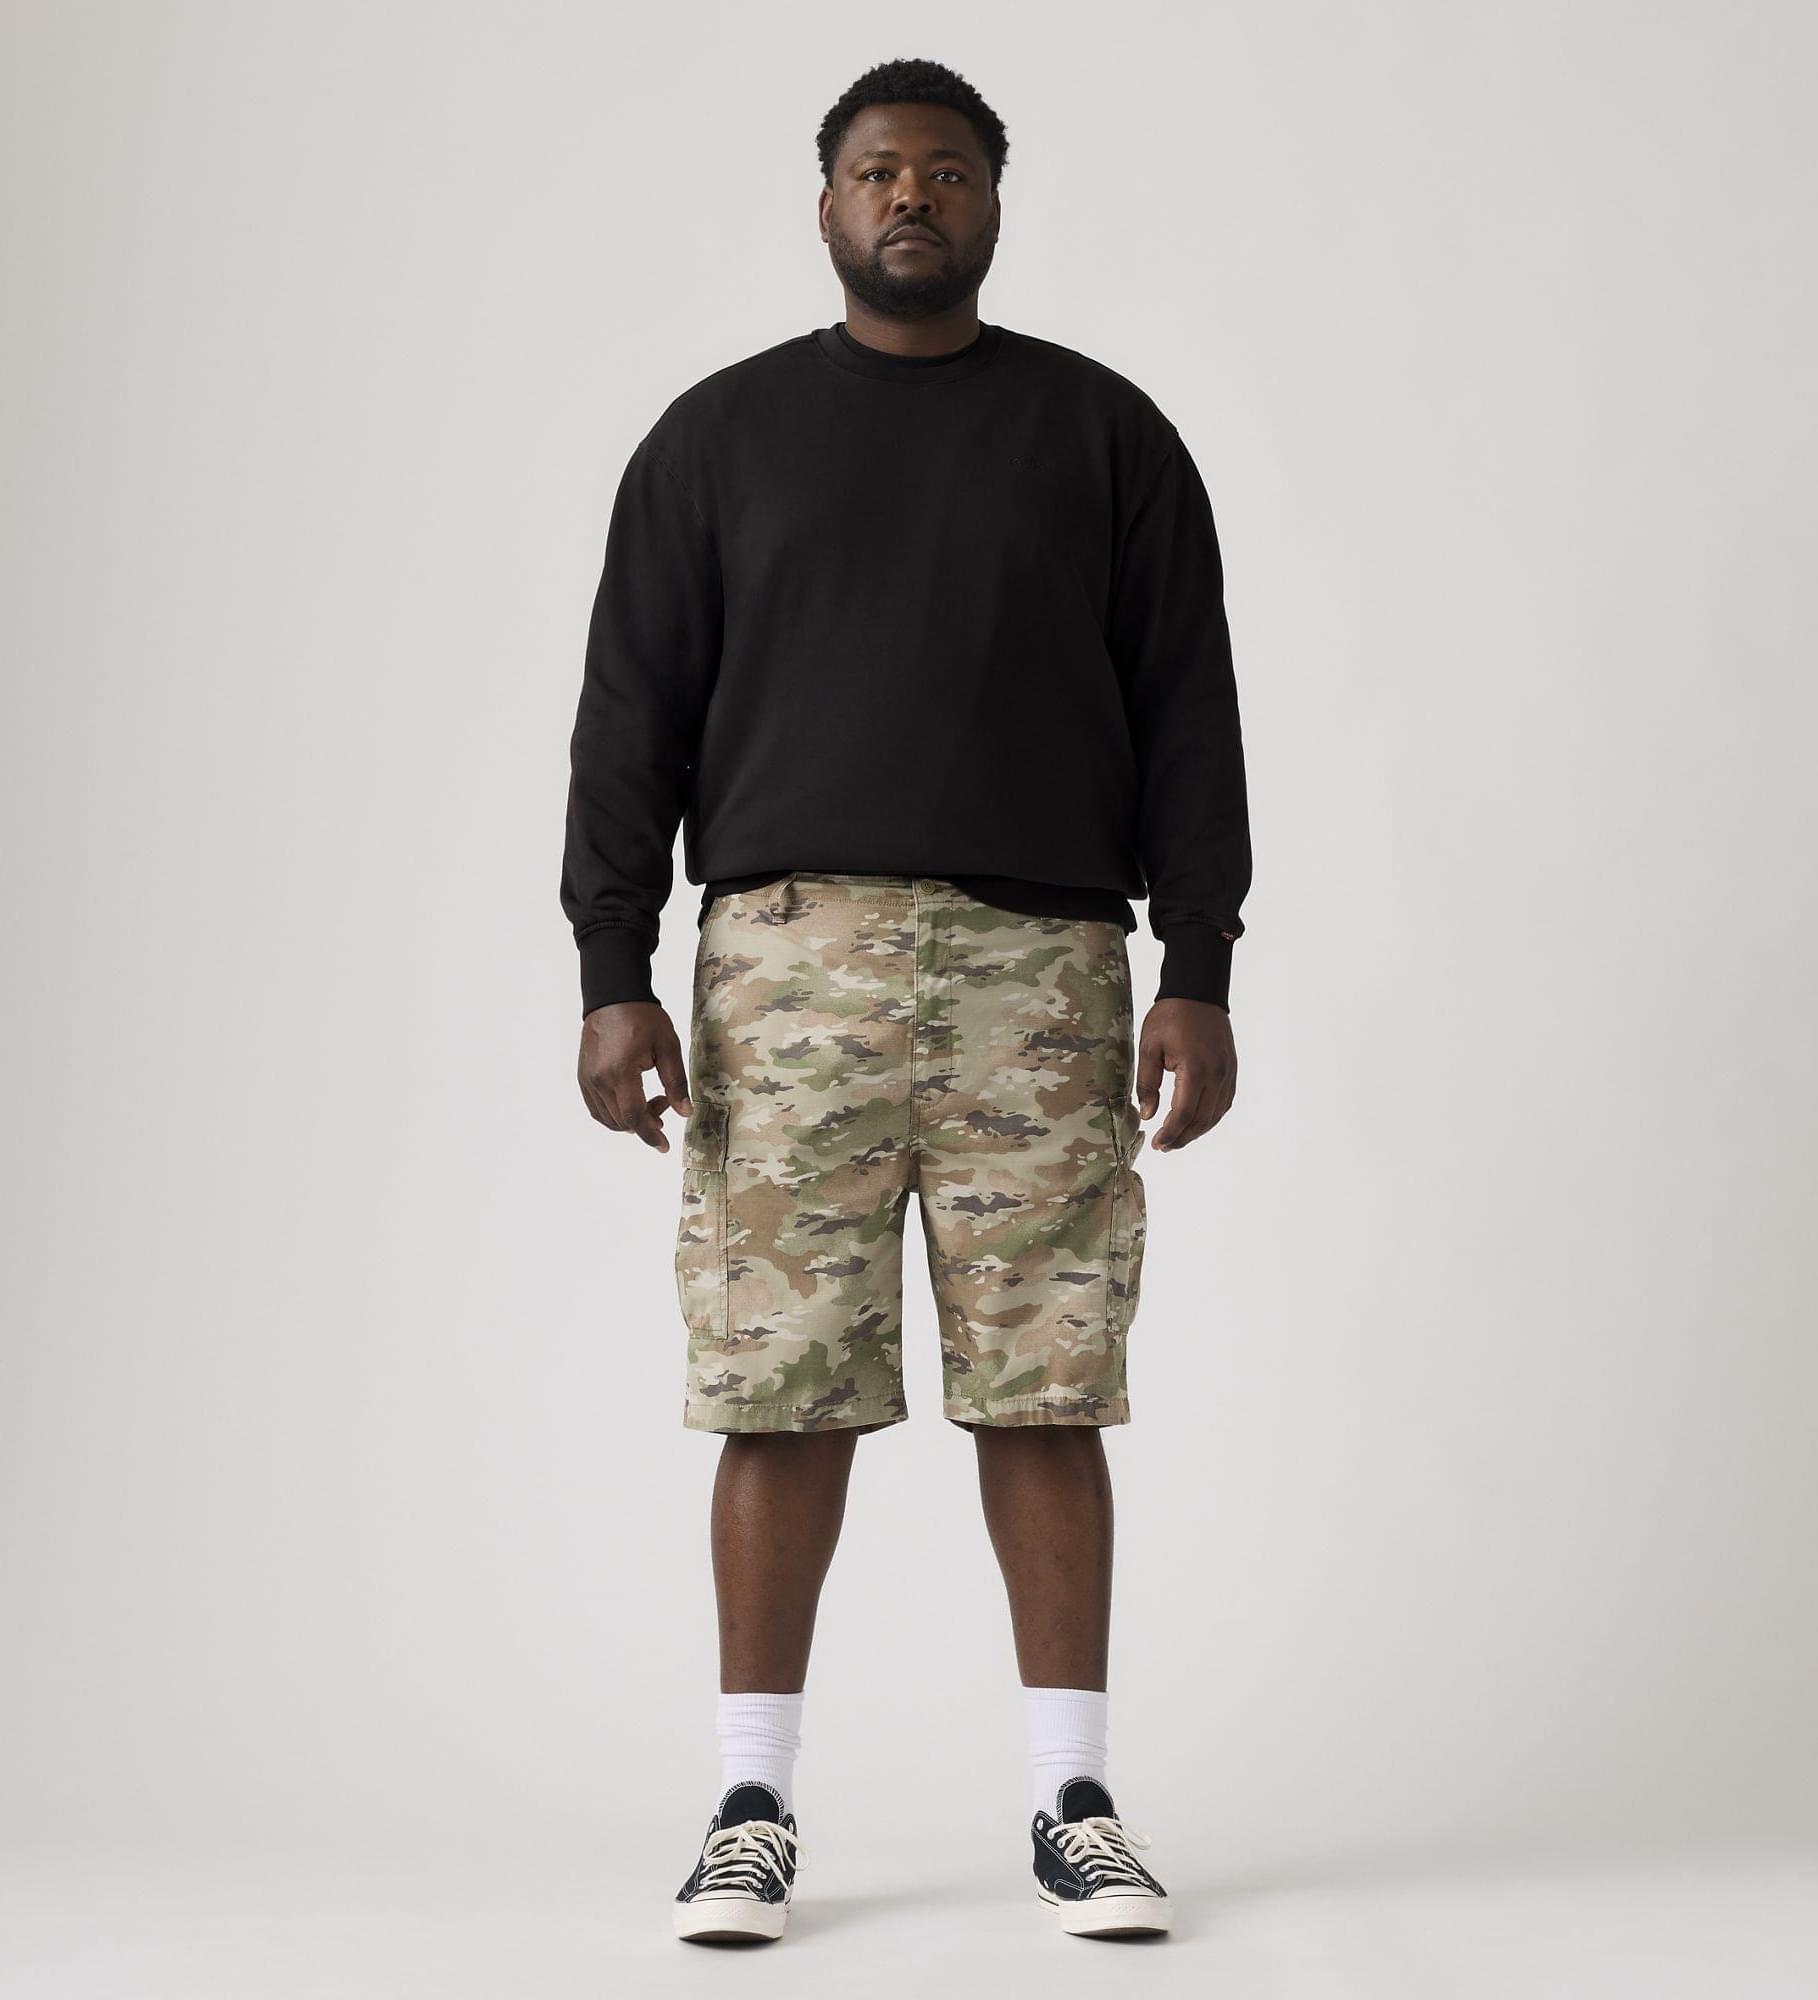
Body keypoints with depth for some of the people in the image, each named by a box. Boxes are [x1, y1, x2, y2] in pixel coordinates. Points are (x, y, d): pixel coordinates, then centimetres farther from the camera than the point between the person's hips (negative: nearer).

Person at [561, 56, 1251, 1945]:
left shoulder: (1105, 431, 12)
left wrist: (1199, 973, 0)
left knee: (1044, 1393, 0)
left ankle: (1073, 1802, 9)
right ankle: (754, 1805, 8)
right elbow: (630, 718, 8)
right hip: (787, 957, 0)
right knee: (782, 1392, -1)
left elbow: (1187, 717, 9)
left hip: (1040, 961, 0)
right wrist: (612, 975, -1)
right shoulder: (719, 435, 12)